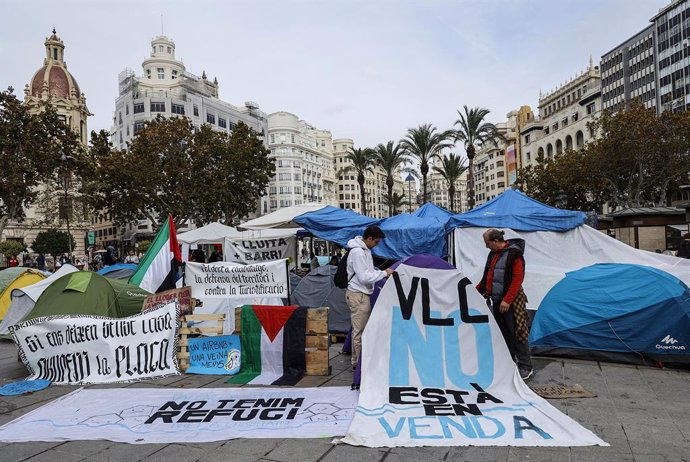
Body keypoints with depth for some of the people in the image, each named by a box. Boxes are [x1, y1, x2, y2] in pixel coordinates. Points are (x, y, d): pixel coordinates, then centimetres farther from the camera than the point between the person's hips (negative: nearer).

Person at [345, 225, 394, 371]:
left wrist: (380, 272, 9)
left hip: (363, 294, 10)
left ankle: (356, 359, 27)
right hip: (358, 295, -10)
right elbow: (364, 277, -23)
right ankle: (358, 362, 7)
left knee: (362, 329, 16)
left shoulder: (365, 249, 12)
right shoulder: (357, 252, -21)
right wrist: (384, 273, -16)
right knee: (360, 331, -3)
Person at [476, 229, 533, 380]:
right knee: (502, 334, 12)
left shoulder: (514, 254, -13)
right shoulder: (493, 254, 11)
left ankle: (526, 367, 10)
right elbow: (487, 277, 19)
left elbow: (518, 279, -17)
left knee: (516, 334, -1)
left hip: (511, 302, -7)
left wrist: (507, 300, -20)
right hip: (495, 301, 8)